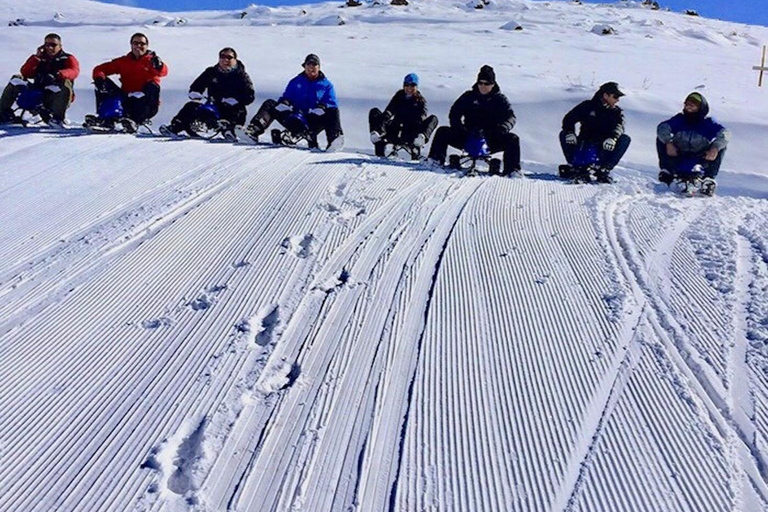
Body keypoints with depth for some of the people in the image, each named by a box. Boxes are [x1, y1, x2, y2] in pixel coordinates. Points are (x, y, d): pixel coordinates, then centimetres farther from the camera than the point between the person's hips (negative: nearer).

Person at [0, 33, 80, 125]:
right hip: (37, 92, 4)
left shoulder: (68, 59, 7)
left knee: (65, 83, -34)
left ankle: (57, 117, -44)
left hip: (57, 96, -4)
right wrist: (37, 58, -3)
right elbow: (25, 73, 6)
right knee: (17, 80, -10)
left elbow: (74, 71, -17)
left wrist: (57, 74, -37)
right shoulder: (39, 58, 19)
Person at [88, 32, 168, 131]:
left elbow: (163, 72, -17)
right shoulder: (123, 61, 15)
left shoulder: (151, 60, 6)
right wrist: (99, 78, -10)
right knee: (104, 83, -8)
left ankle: (135, 120, -42)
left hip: (145, 102, -3)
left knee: (153, 86, -31)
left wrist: (158, 66, -42)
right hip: (126, 102, 3)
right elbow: (100, 69, 14)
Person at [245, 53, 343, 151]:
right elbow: (286, 97, 18)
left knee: (333, 111, -29)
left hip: (314, 122, -2)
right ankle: (254, 130, -32)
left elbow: (332, 103, 4)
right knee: (269, 104, -12)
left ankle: (334, 140, -49)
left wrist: (322, 107, -20)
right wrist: (284, 103, -8)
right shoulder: (296, 82, 21)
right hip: (295, 120, 2)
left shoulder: (326, 84, 14)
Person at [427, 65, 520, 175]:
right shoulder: (469, 97, 9)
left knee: (513, 139, -26)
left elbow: (511, 117, -2)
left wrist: (503, 128, -24)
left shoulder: (500, 99, 7)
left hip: (491, 139, -1)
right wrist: (458, 127, -13)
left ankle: (512, 170, -23)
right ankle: (437, 160, -12)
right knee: (442, 132, -14)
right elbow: (454, 113, 7)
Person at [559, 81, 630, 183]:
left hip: (604, 148, 1)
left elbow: (619, 127, -15)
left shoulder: (616, 112, 6)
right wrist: (570, 133, -27)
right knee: (563, 134, -19)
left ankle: (604, 169, -30)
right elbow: (569, 119, -6)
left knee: (625, 139, -22)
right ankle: (573, 166, -24)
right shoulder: (587, 106, 3)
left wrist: (612, 138, -38)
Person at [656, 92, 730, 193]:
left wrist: (715, 148, -35)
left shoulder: (708, 123, -3)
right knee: (661, 138, -12)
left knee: (720, 145, -18)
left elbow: (725, 134, -16)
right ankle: (667, 171, -16)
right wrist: (668, 143, -33)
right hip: (678, 159, 1)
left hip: (701, 159, -1)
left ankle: (709, 179, -20)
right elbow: (662, 127, -14)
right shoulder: (679, 119, 0)